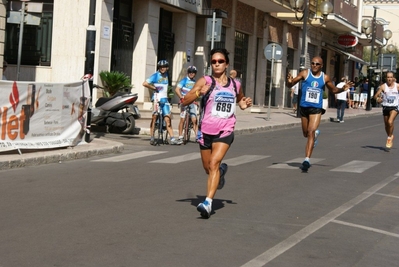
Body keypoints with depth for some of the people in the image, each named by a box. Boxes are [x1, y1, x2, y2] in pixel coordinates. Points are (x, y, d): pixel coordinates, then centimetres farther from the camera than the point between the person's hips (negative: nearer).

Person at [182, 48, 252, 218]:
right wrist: (199, 92, -27)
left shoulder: (235, 85, 5)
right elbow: (184, 101, -10)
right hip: (206, 131, 1)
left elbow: (240, 101, 26)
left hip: (225, 132, -1)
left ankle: (208, 203, -26)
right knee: (208, 168, 15)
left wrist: (245, 104, 3)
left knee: (214, 163, -22)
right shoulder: (205, 81, -4)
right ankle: (221, 170, 52)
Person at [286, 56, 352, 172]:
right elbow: (291, 84, -4)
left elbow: (333, 90, 20)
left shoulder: (325, 78, 3)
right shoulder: (305, 73, -2)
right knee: (306, 134, 16)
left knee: (311, 132, -19)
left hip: (316, 109, -2)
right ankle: (316, 133, 54)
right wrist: (289, 81, -28)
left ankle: (307, 160, -20)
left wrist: (342, 89, 1)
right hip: (304, 107, 2)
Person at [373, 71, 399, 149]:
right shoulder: (383, 86, -6)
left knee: (390, 122, -25)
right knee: (386, 125, 13)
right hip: (386, 107, 2)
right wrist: (377, 99, -29)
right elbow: (375, 96, -8)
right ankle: (390, 137, 39)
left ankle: (390, 137, -6)